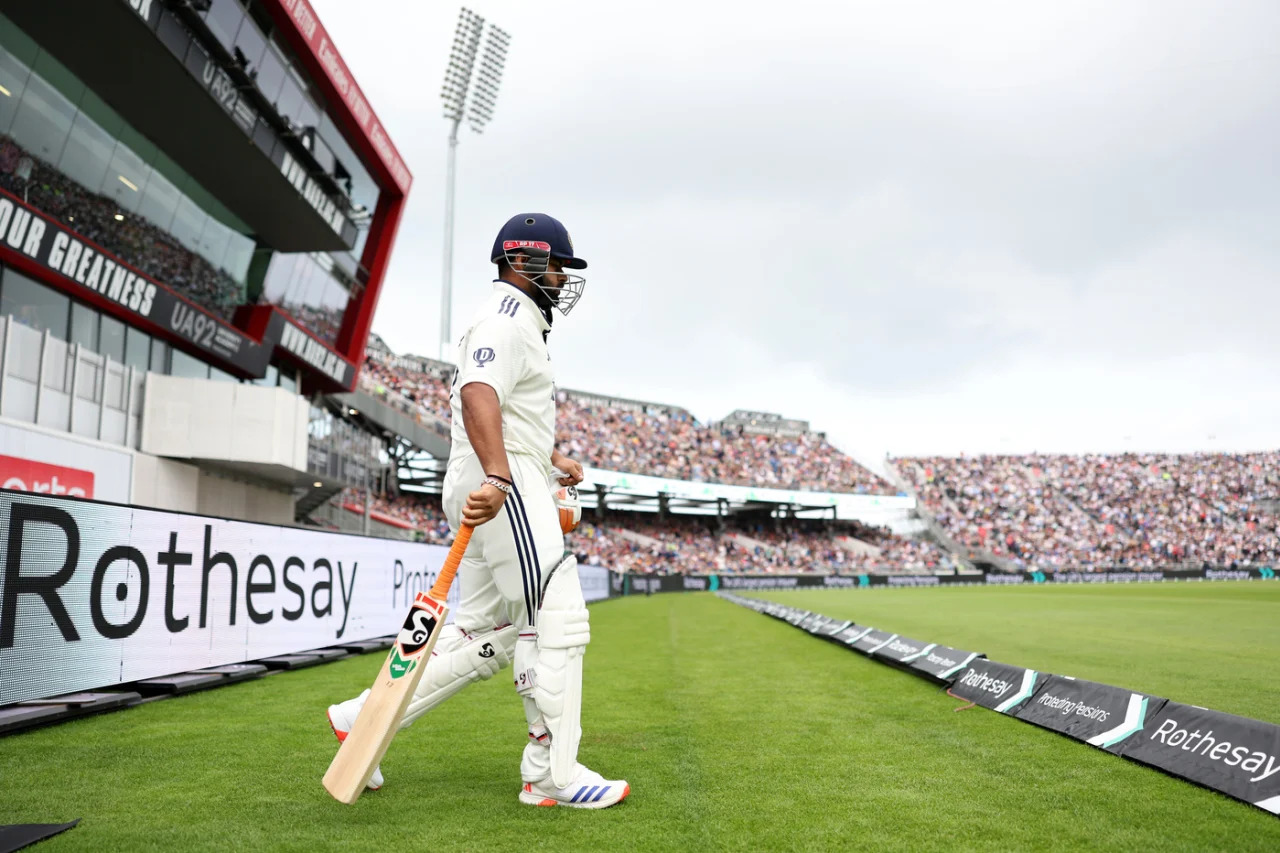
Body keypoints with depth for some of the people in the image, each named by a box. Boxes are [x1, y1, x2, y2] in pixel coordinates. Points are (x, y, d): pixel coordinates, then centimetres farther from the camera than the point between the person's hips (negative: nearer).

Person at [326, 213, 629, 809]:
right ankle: (555, 775, -2)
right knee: (557, 622, -9)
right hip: (502, 487, -11)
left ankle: (362, 718, 17)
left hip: (501, 486, 11)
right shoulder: (505, 318, -8)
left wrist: (552, 458, 27)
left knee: (484, 635, 11)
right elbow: (478, 395, -27)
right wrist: (498, 476, -40)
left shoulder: (522, 325, 27)